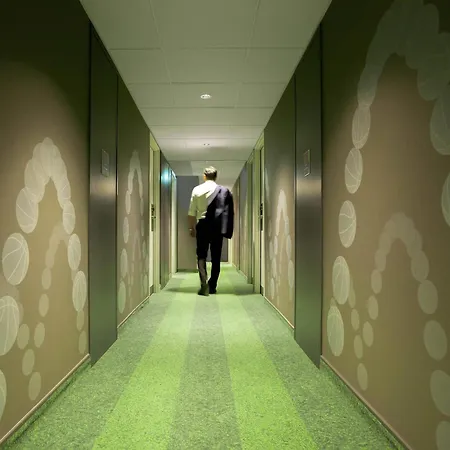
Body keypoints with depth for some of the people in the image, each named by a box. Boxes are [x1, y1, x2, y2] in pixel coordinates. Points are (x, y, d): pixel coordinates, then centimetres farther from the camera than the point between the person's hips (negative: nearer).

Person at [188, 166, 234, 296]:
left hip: (202, 225, 0)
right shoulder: (223, 190, -3)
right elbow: (227, 211, -5)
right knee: (216, 257, 10)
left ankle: (204, 284, -10)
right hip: (217, 226, 0)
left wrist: (191, 227, 12)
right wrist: (226, 229, 3)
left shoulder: (197, 189, 1)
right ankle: (212, 286, 15)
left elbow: (192, 212, 2)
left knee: (201, 255, 8)